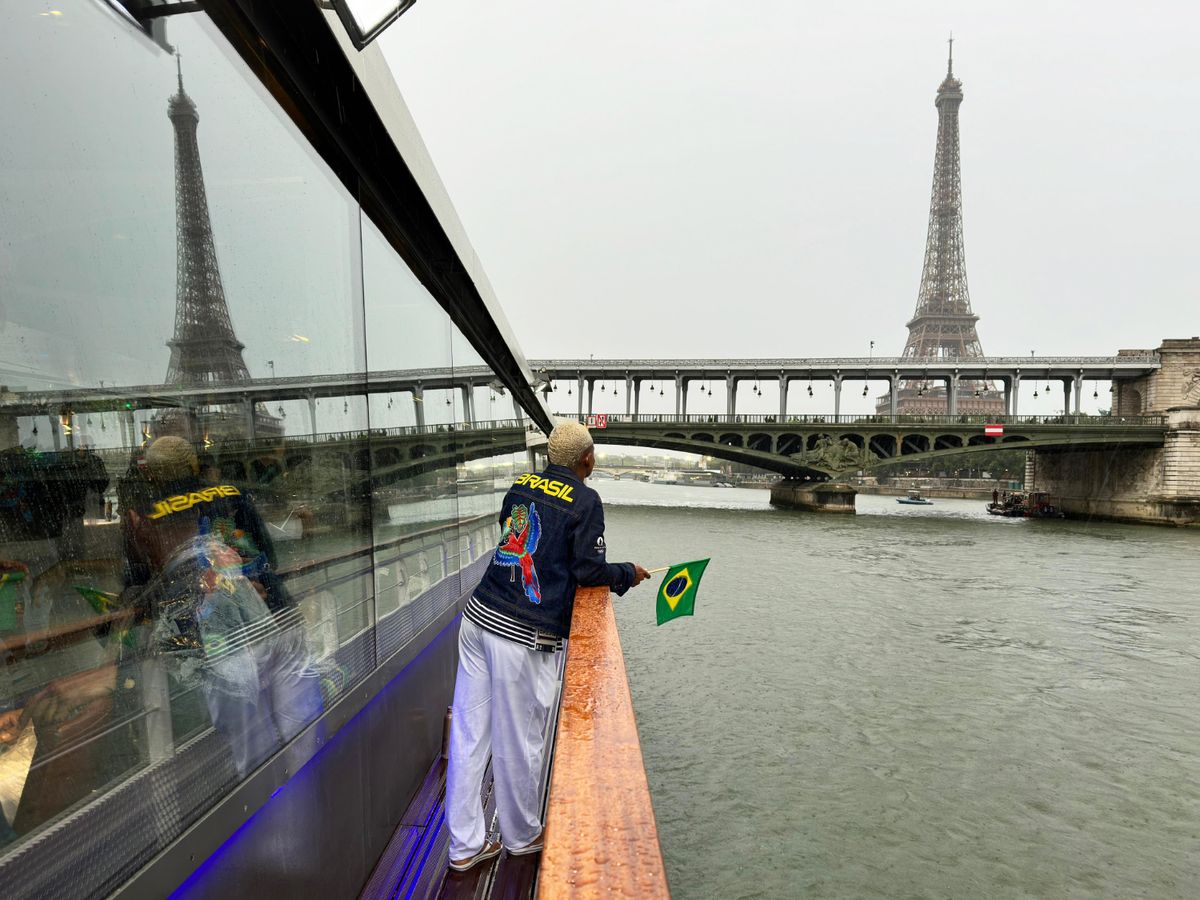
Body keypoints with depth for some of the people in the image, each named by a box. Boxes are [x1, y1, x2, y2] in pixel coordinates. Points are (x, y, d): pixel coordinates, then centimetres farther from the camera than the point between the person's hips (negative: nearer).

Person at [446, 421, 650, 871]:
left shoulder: (521, 484, 9)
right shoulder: (585, 500, -9)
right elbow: (588, 570, -10)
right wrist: (629, 573, 7)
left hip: (479, 616, 6)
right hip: (524, 636, -6)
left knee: (469, 732, 12)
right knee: (518, 742, 12)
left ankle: (465, 844, 27)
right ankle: (522, 836, 34)